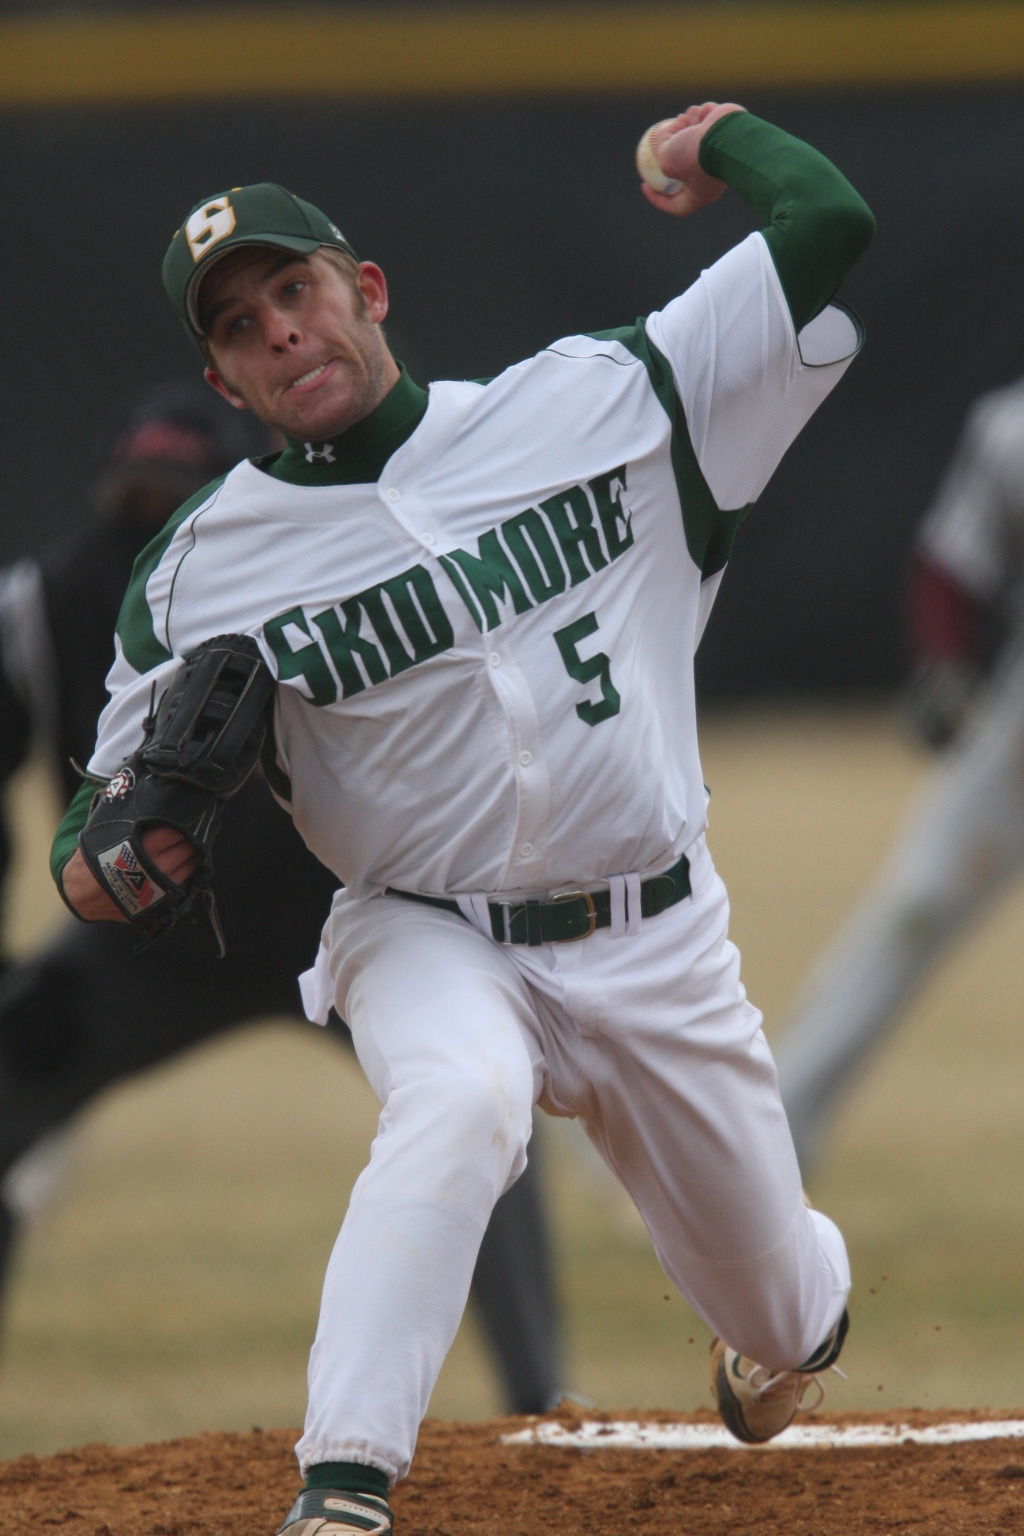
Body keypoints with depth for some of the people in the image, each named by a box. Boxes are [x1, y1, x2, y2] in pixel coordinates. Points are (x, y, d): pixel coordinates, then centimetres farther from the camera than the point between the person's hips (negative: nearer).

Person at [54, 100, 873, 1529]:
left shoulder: (602, 399, -7)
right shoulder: (201, 570, -5)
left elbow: (828, 227, -9)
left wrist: (720, 140, 9)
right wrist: (103, 858, -25)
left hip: (654, 944, 2)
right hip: (429, 940, -2)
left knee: (776, 1306, 14)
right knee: (456, 1096, -37)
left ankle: (802, 1314, 54)